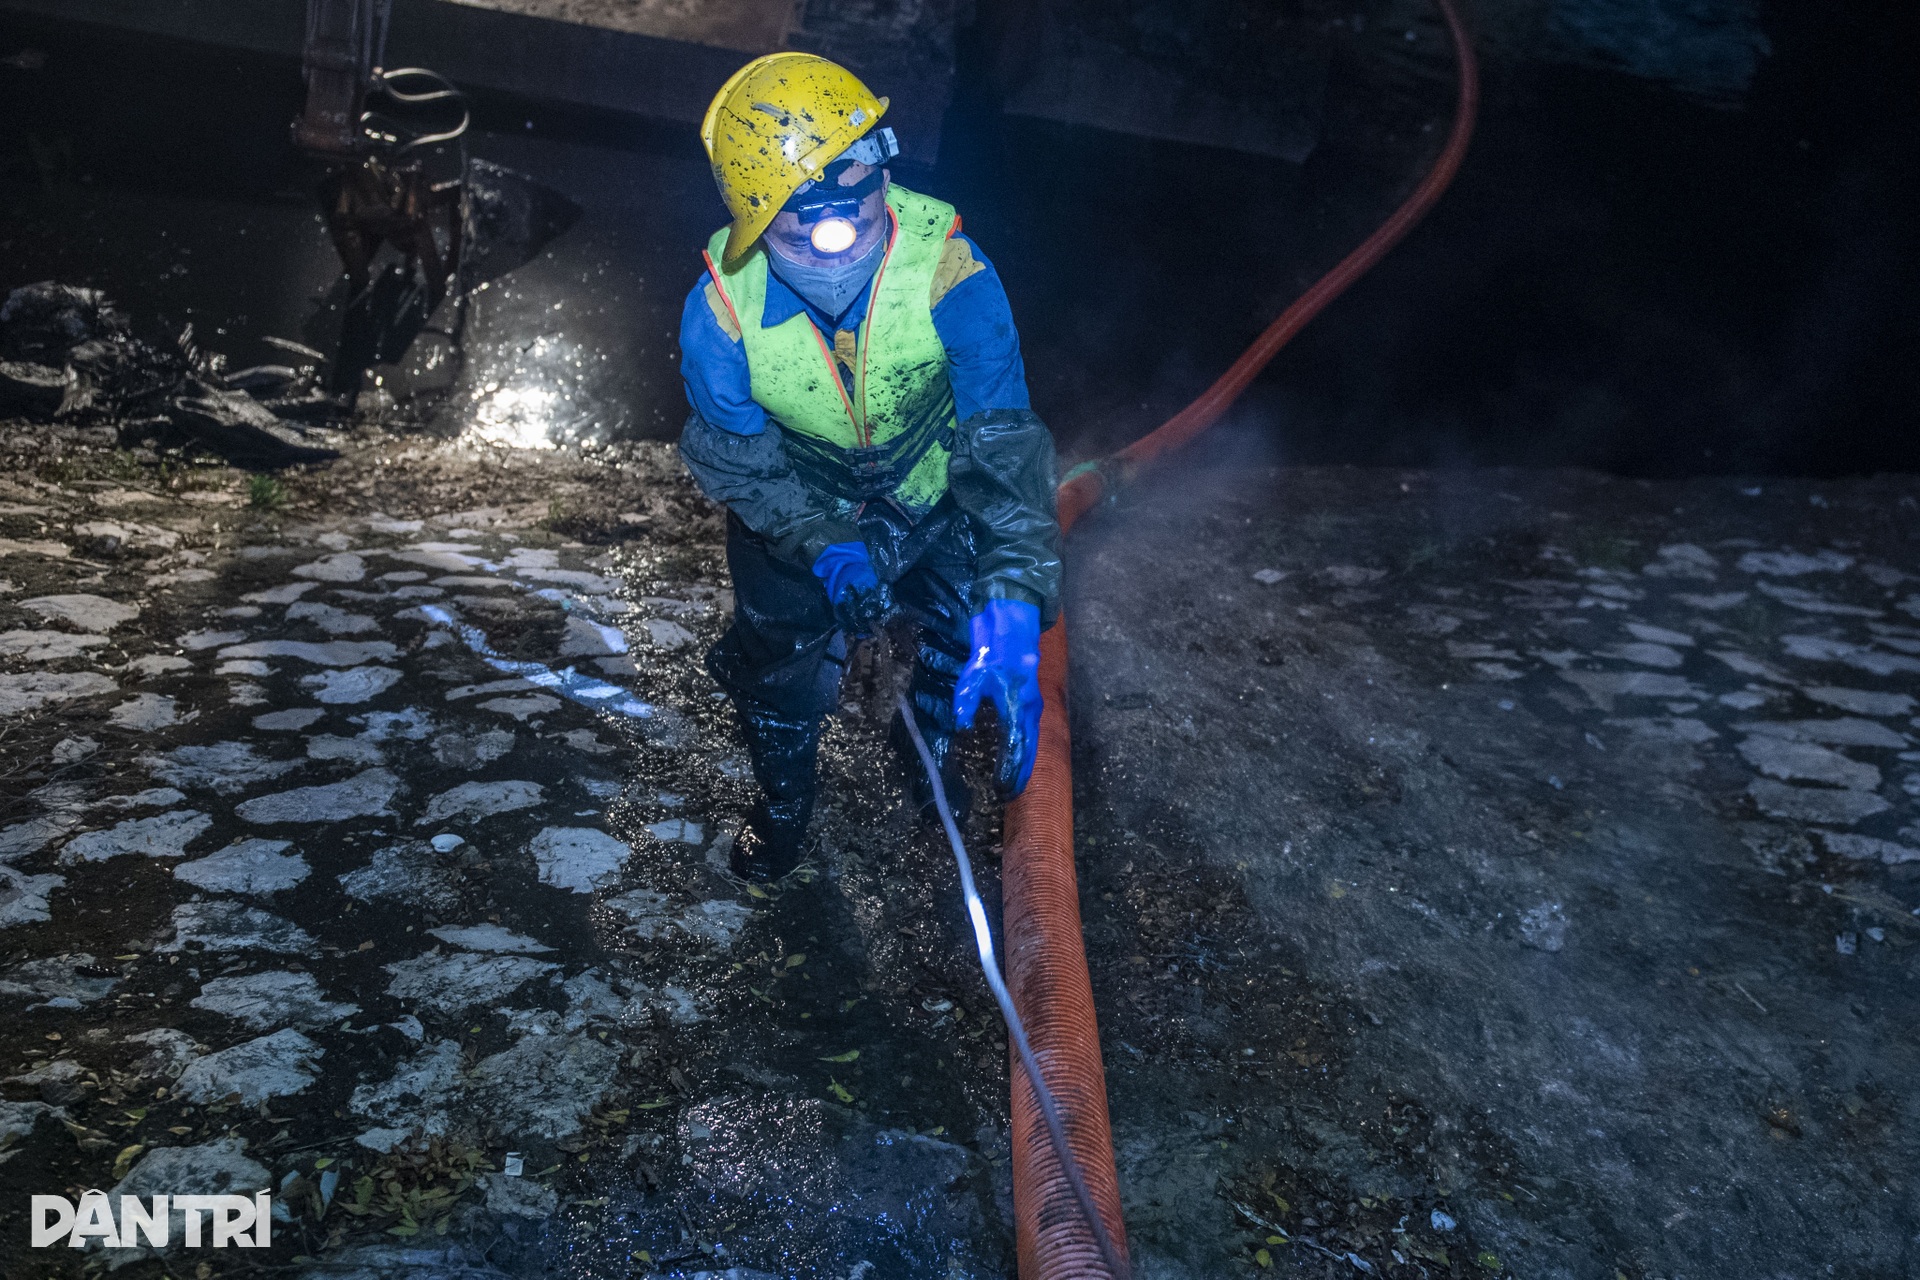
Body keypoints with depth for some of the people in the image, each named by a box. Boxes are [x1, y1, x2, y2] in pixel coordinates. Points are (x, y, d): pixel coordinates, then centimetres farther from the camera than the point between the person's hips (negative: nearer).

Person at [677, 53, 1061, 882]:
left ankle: (926, 737, 35)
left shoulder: (946, 268, -35)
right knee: (780, 661, 4)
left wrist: (1012, 600, -46)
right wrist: (826, 547, -32)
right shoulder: (722, 309, -31)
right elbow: (734, 457, -17)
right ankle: (784, 799, 38)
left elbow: (1004, 441, -35)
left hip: (930, 488, 0)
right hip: (797, 501, 0)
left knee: (979, 629, -3)